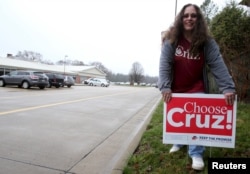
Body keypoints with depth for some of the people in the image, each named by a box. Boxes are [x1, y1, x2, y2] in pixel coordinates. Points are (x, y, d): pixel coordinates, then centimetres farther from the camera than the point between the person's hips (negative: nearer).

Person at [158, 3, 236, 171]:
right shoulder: (171, 40, -11)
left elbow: (218, 65, -14)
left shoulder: (207, 42, -9)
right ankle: (178, 142, 40)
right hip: (176, 89, 1)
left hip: (196, 90, -1)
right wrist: (165, 87, -26)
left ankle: (196, 154, 9)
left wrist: (228, 87, -24)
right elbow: (164, 65, -17)